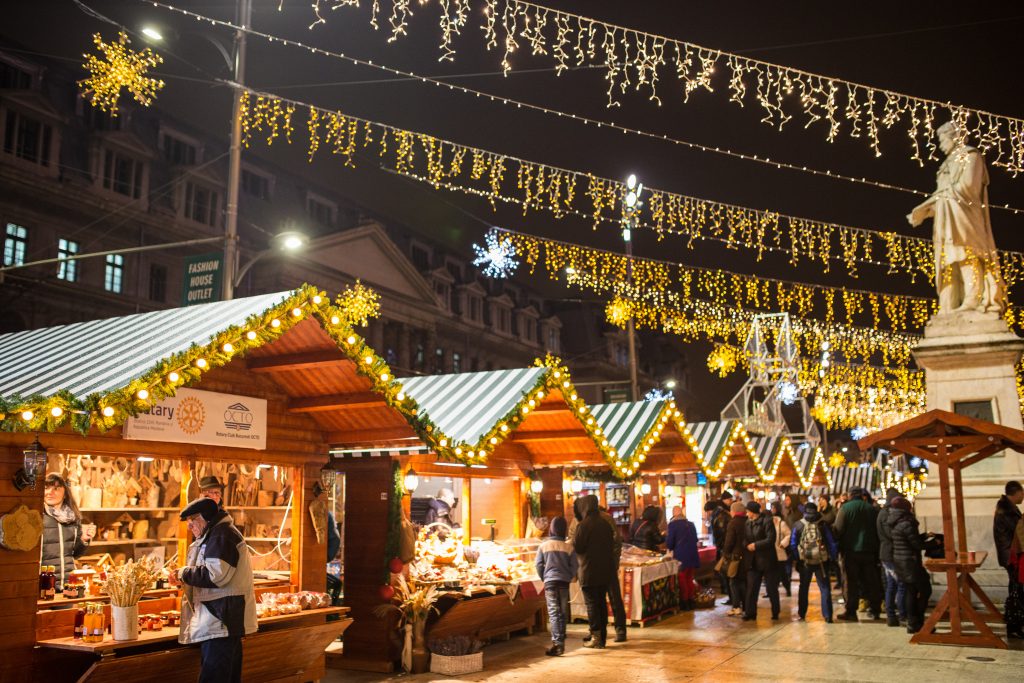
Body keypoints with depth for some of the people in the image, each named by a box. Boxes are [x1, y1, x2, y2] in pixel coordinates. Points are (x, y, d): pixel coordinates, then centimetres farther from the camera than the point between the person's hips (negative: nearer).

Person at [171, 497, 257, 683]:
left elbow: (215, 575, -23)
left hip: (220, 623, -11)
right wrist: (183, 580, 11)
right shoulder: (214, 535, 20)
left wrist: (184, 573, -9)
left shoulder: (222, 535, -14)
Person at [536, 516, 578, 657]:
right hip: (564, 582, 2)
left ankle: (557, 643, -15)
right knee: (563, 612, 13)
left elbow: (539, 565, -1)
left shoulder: (543, 546, -1)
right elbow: (575, 566, -1)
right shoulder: (569, 548, 0)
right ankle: (560, 641, 20)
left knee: (553, 613, -3)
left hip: (550, 582, -1)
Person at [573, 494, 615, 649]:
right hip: (605, 571, 7)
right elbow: (612, 545, 14)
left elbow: (577, 547, -14)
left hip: (589, 572, -7)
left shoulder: (583, 525, -15)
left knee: (591, 604, 1)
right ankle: (602, 636, 19)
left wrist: (572, 541, 5)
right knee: (601, 602, 13)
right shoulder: (605, 524, 7)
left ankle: (596, 637, 3)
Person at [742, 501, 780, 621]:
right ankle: (750, 613, 8)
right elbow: (745, 539, 13)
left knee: (772, 588, 7)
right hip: (753, 561, 5)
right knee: (751, 588, 3)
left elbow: (770, 540, -18)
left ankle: (775, 613, 20)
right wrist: (747, 545, -9)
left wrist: (755, 545, -18)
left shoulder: (766, 521, -11)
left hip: (767, 560, -5)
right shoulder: (748, 523, 9)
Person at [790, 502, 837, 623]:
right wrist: (832, 558, 5)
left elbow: (793, 545, -2)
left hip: (804, 562, 1)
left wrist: (797, 558, 6)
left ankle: (801, 614, 20)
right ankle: (828, 616, -3)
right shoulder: (823, 524, -5)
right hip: (821, 562, -1)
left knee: (803, 588, 16)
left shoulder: (798, 525, -2)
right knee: (825, 589, 4)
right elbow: (832, 543, -4)